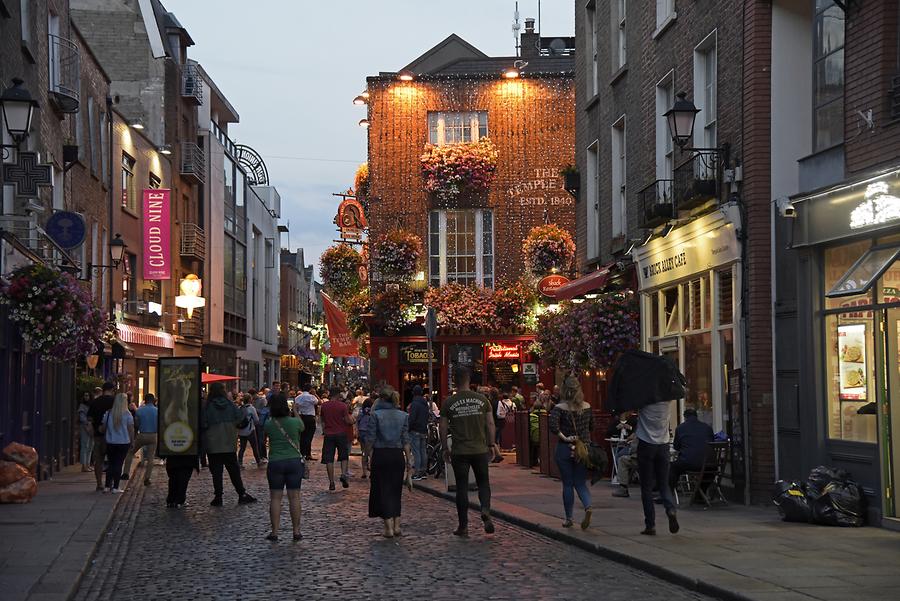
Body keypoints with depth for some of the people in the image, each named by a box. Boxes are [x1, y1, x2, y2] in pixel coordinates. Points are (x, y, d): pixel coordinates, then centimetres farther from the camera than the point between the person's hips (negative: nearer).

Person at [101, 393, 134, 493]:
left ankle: (108, 486, 11)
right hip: (123, 442, -2)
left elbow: (103, 428, 6)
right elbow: (131, 429, -6)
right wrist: (132, 440, 6)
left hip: (110, 443, 2)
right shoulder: (127, 414, -8)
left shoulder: (108, 413, -2)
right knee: (119, 464, 2)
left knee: (110, 464, 12)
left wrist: (105, 438, 22)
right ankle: (115, 487, 0)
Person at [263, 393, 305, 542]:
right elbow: (302, 428, 13)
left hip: (275, 462, 0)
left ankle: (274, 532, 4)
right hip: (294, 461, 0)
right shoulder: (295, 422, -8)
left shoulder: (268, 425, -7)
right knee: (294, 497, 6)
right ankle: (296, 531, 9)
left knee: (275, 498, 4)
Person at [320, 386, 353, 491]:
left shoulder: (324, 405, 1)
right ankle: (343, 474, -6)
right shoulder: (343, 406, -8)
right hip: (341, 434, -1)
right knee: (344, 456, 15)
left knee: (329, 459, 3)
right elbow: (348, 421, -9)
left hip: (329, 434, 1)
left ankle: (331, 482, 0)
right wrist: (352, 419, 12)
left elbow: (321, 419, 13)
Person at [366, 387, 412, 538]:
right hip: (398, 455, 3)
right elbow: (405, 440, 3)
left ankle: (389, 527, -4)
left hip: (380, 455, -3)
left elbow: (371, 438, -9)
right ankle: (396, 525, 11)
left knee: (383, 490, 2)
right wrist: (409, 459, 7)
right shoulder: (403, 416, 2)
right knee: (396, 491, 14)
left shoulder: (375, 415, -8)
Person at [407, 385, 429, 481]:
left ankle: (417, 473, -10)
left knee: (416, 452, -8)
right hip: (424, 431, 8)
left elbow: (412, 419, -18)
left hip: (415, 431, -8)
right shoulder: (425, 404, 13)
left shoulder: (414, 404, -14)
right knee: (423, 451, 11)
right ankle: (423, 471, 15)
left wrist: (408, 429, -10)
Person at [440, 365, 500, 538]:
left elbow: (443, 428, -1)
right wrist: (492, 444, 10)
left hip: (459, 452, -1)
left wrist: (445, 448, 9)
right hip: (480, 450, 1)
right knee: (483, 483, 15)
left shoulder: (449, 402, -4)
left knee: (462, 487, 5)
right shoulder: (482, 399, -1)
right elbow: (490, 423, 0)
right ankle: (485, 510, -12)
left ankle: (463, 526, 9)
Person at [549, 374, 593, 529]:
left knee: (567, 484, 8)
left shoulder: (560, 408, -11)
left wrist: (564, 437, -12)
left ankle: (569, 518, 14)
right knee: (581, 483, 9)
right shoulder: (587, 407, 1)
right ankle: (588, 506, -19)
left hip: (565, 449, -2)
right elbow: (592, 426, 11)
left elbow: (553, 426, -23)